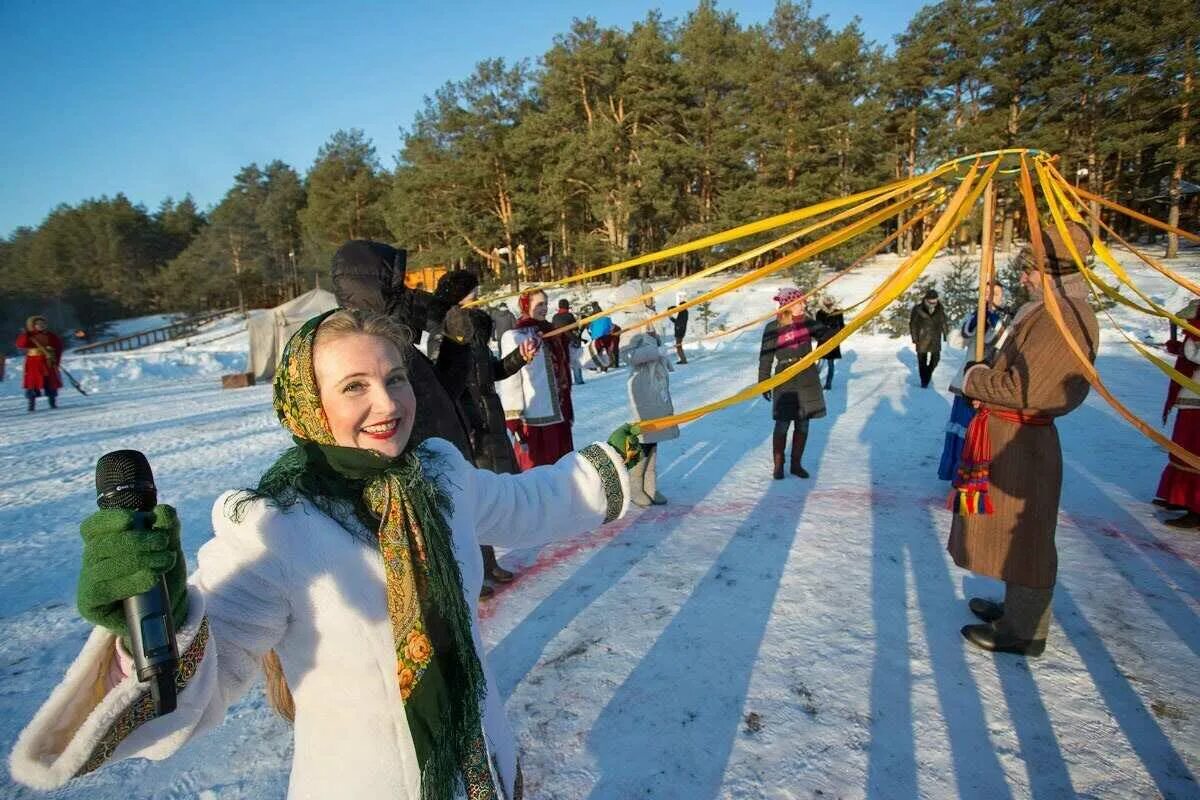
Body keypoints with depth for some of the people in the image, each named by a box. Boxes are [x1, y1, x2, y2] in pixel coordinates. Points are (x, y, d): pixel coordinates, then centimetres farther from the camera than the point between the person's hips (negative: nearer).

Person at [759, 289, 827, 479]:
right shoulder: (773, 328, -7)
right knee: (783, 424, -2)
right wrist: (764, 383, -5)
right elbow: (765, 357, -4)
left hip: (808, 378, 4)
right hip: (785, 379, -4)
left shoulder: (807, 323, 3)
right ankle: (778, 465, 12)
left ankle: (796, 464, 21)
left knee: (803, 424, 8)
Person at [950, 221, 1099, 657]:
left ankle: (1024, 632, 18)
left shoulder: (1063, 316, -20)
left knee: (1023, 535, 3)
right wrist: (984, 377, 1)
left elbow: (1022, 387, -25)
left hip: (1022, 439, -10)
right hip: (1008, 433, 10)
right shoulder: (1049, 309, 12)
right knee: (1016, 532, 22)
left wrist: (974, 380, -10)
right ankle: (1018, 608, 39)